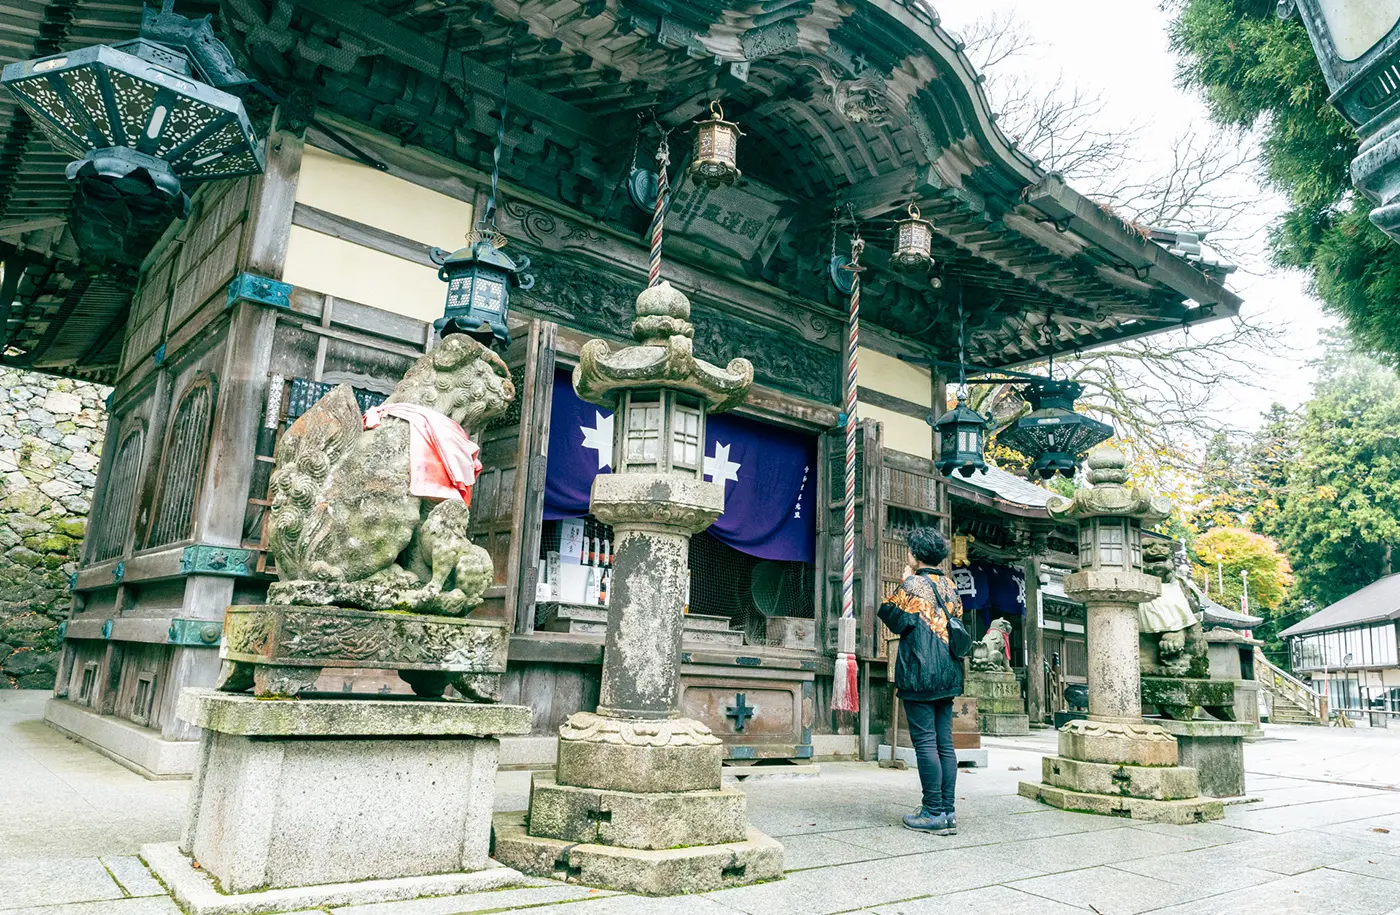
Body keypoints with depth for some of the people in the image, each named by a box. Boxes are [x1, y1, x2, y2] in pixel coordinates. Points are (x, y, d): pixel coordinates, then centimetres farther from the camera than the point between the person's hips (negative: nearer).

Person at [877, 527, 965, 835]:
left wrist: (903, 583, 2)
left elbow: (895, 619, -6)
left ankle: (934, 813, -2)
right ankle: (948, 811, 10)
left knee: (925, 741, -4)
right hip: (949, 673, 7)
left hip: (920, 672, -7)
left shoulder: (913, 585, -8)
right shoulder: (950, 585, 12)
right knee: (945, 742, 8)